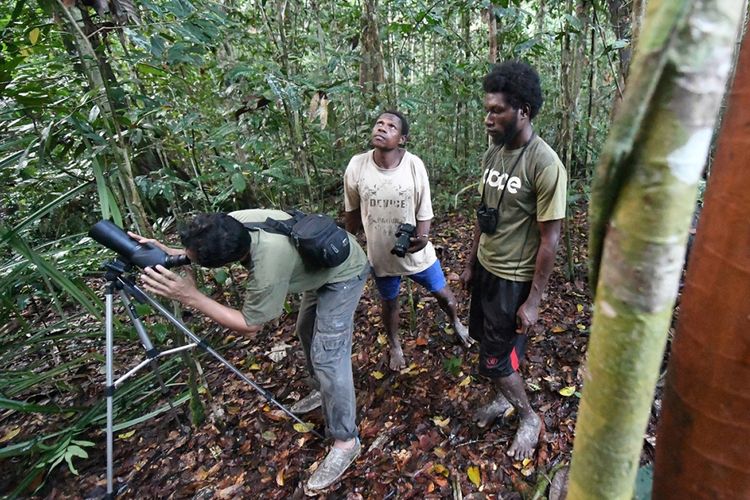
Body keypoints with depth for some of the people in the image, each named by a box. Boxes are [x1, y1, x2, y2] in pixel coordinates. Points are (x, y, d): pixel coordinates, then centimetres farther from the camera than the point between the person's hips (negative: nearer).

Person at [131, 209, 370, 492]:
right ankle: (325, 392, 45)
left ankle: (345, 441, 6)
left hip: (344, 273, -9)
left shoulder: (268, 268, -42)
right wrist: (167, 252, -14)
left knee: (327, 357, -11)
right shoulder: (234, 223, -20)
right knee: (307, 330, 23)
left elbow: (249, 326, -25)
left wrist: (191, 297, -31)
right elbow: (202, 248, 4)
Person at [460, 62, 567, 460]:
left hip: (514, 279, -7)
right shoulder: (492, 153, 1)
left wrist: (533, 300, -16)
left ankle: (529, 418, 32)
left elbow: (549, 239, -19)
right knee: (487, 340, 21)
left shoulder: (545, 165, -22)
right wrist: (470, 262, 14)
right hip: (485, 268, 7)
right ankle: (502, 398, 47)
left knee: (494, 360, 4)